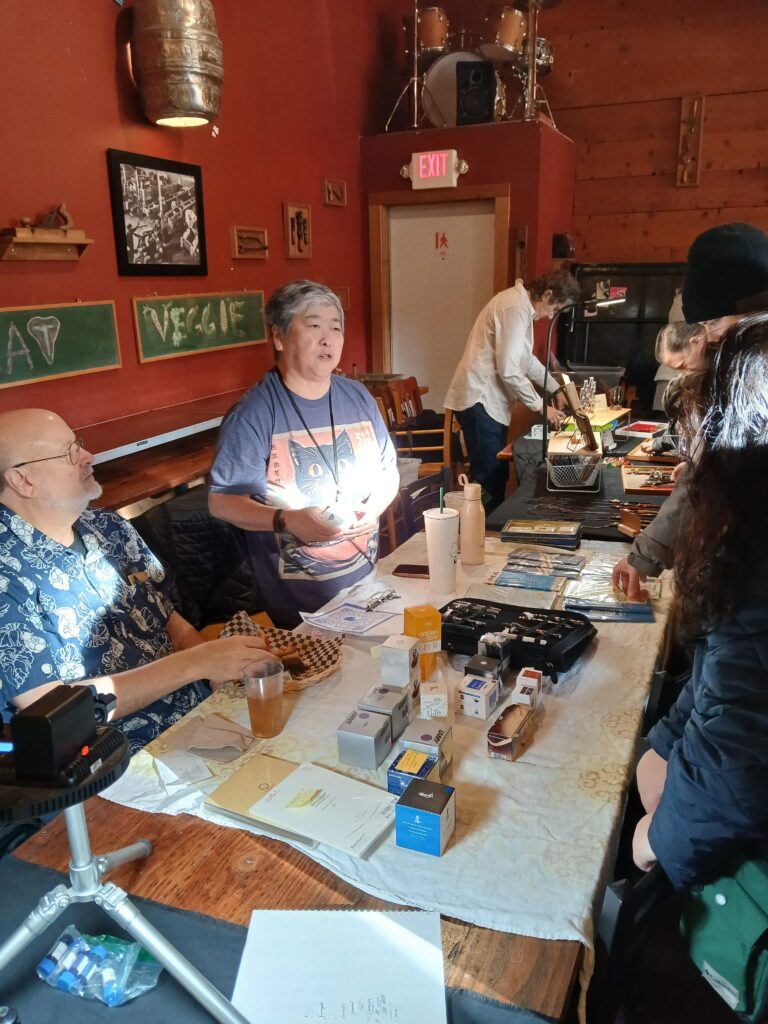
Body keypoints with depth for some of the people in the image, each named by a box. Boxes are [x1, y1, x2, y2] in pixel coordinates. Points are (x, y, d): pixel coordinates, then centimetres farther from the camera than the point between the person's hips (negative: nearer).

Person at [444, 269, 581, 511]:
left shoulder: (521, 304, 17)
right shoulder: (516, 308, -16)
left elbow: (526, 359, 28)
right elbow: (508, 370, -22)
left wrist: (556, 389, 22)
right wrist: (540, 406, -13)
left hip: (489, 399, 11)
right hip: (479, 400, -11)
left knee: (497, 477, 12)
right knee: (489, 482, -8)